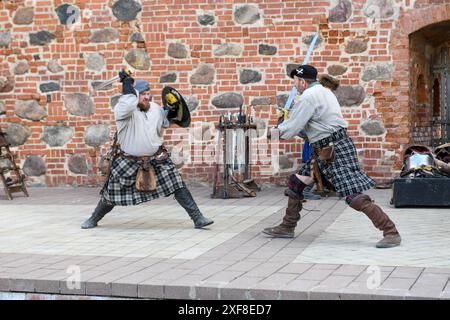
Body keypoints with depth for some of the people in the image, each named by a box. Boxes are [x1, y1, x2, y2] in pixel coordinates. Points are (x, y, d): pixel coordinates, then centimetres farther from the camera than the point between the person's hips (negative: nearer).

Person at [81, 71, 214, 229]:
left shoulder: (156, 108, 0)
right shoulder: (122, 110, -18)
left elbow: (165, 122, 19)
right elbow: (129, 102, -42)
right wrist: (127, 81, -29)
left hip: (157, 158, 3)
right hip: (129, 161, -3)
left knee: (177, 185, -9)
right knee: (112, 194, 9)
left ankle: (198, 218, -3)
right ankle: (94, 219, 35)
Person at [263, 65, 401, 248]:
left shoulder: (308, 97, -14)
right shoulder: (324, 92, 17)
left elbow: (291, 130, -13)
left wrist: (280, 129, 8)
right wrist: (288, 121, 14)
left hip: (337, 152, -11)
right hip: (324, 152, 11)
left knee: (354, 197, -15)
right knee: (295, 183, 15)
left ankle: (391, 233, -12)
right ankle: (287, 228, 25)